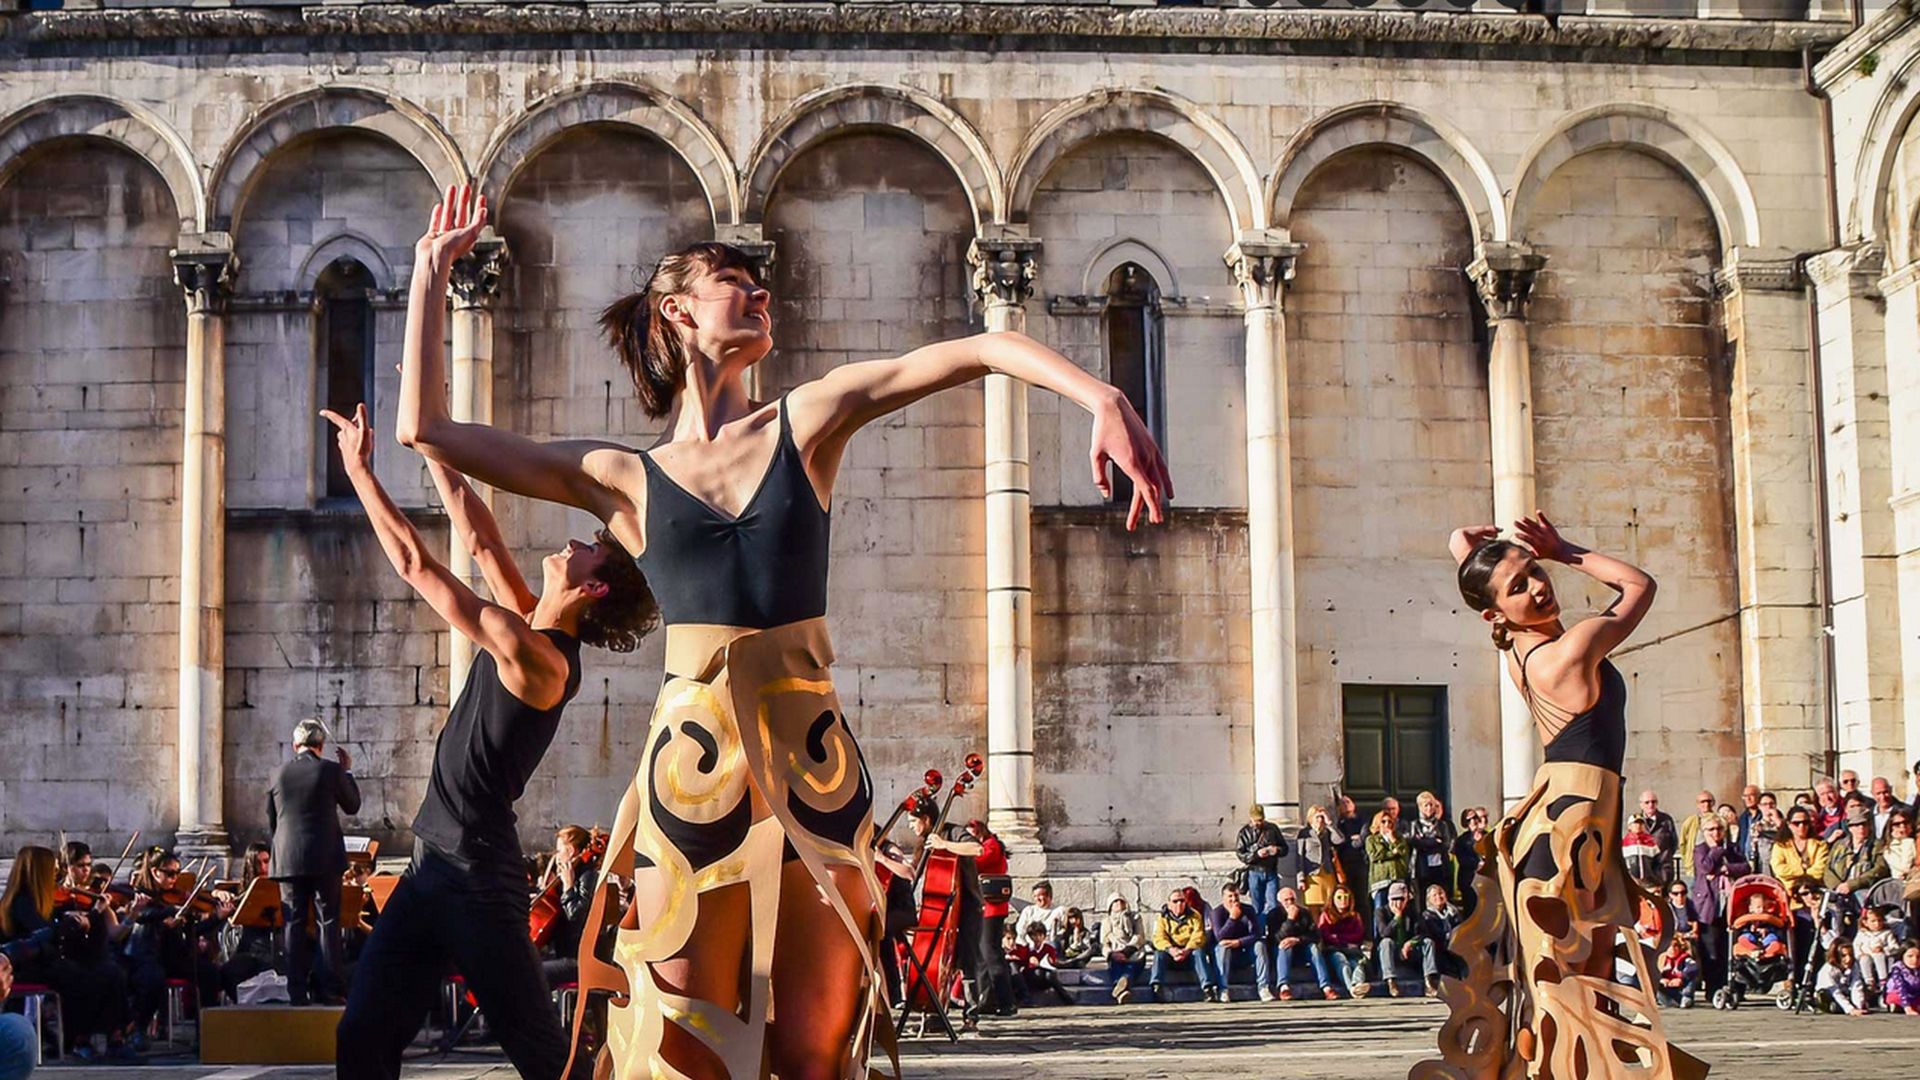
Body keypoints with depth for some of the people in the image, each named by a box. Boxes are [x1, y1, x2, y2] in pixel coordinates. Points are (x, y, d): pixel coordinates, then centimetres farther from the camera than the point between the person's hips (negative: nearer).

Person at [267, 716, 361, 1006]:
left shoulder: (278, 774, 2)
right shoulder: (331, 770, -6)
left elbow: (270, 821, 10)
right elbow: (352, 806, 7)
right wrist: (347, 770, 15)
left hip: (288, 860, 2)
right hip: (325, 858, -2)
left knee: (294, 924, 6)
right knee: (328, 920, 2)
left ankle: (297, 991, 5)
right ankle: (331, 989, -1)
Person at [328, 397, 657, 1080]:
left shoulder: (540, 661, -17)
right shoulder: (527, 635, 8)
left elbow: (416, 563, -16)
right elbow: (480, 539, 15)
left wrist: (361, 472, -9)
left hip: (477, 877, -9)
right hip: (433, 868, 9)